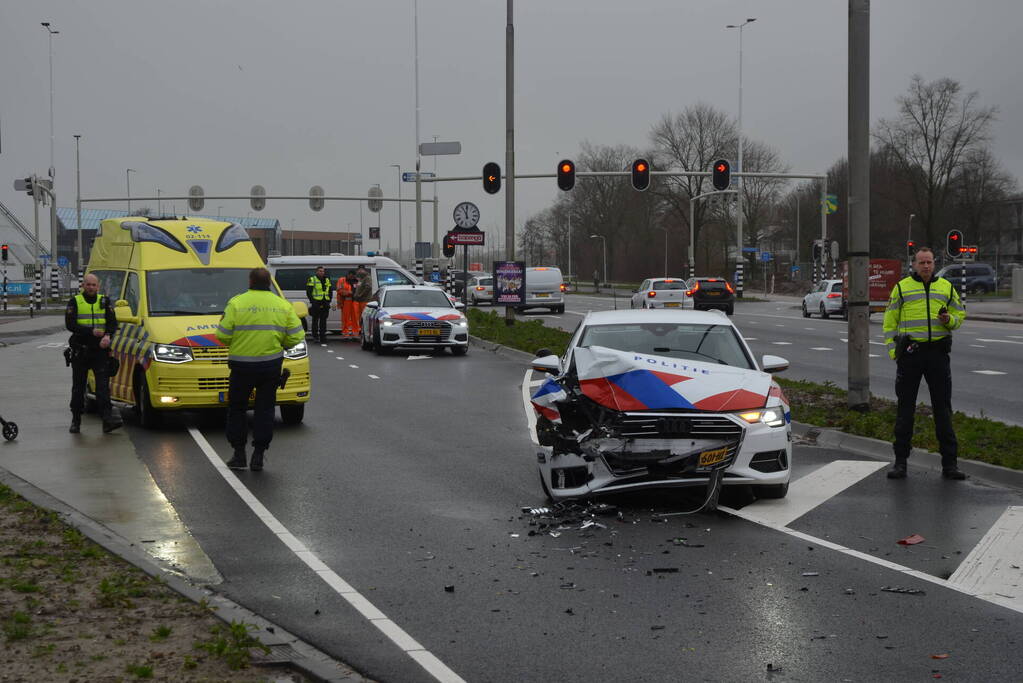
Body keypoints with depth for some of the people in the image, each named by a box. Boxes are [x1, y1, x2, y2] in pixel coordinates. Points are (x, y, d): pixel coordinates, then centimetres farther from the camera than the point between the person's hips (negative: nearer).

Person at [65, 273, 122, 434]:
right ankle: (76, 420, 17)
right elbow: (70, 324, -9)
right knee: (78, 387, 7)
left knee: (103, 384, -11)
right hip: (80, 350, -1)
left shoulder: (104, 302, 10)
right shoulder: (74, 302, 1)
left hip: (100, 350, 1)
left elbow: (113, 323, 5)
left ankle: (107, 419, -20)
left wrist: (108, 335, -16)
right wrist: (91, 331, -19)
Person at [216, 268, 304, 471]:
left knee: (237, 409, 12)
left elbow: (223, 334, -10)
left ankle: (239, 454, 11)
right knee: (265, 409, 10)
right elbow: (296, 337, 1)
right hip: (271, 366, 2)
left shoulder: (236, 303, -8)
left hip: (242, 365, -2)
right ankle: (258, 455, 7)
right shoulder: (283, 305, 2)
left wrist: (235, 344, 11)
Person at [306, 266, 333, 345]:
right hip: (316, 303, -5)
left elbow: (330, 292, 22)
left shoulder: (327, 280, 17)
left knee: (323, 321, 5)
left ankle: (323, 337, 6)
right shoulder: (312, 280, 0)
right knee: (315, 319, 0)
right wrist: (312, 301, -12)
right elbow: (308, 292, -4)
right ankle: (315, 335, 8)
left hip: (325, 304, 5)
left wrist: (329, 301, 9)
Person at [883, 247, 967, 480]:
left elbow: (960, 313, 18)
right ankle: (900, 461, 9)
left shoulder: (946, 287, 11)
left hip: (938, 352, 2)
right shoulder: (901, 287, 5)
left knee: (943, 408, 3)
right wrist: (892, 350, -4)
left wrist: (950, 320, -6)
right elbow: (890, 321, 5)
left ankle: (949, 463, 8)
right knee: (905, 408, 2)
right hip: (910, 352, -1)